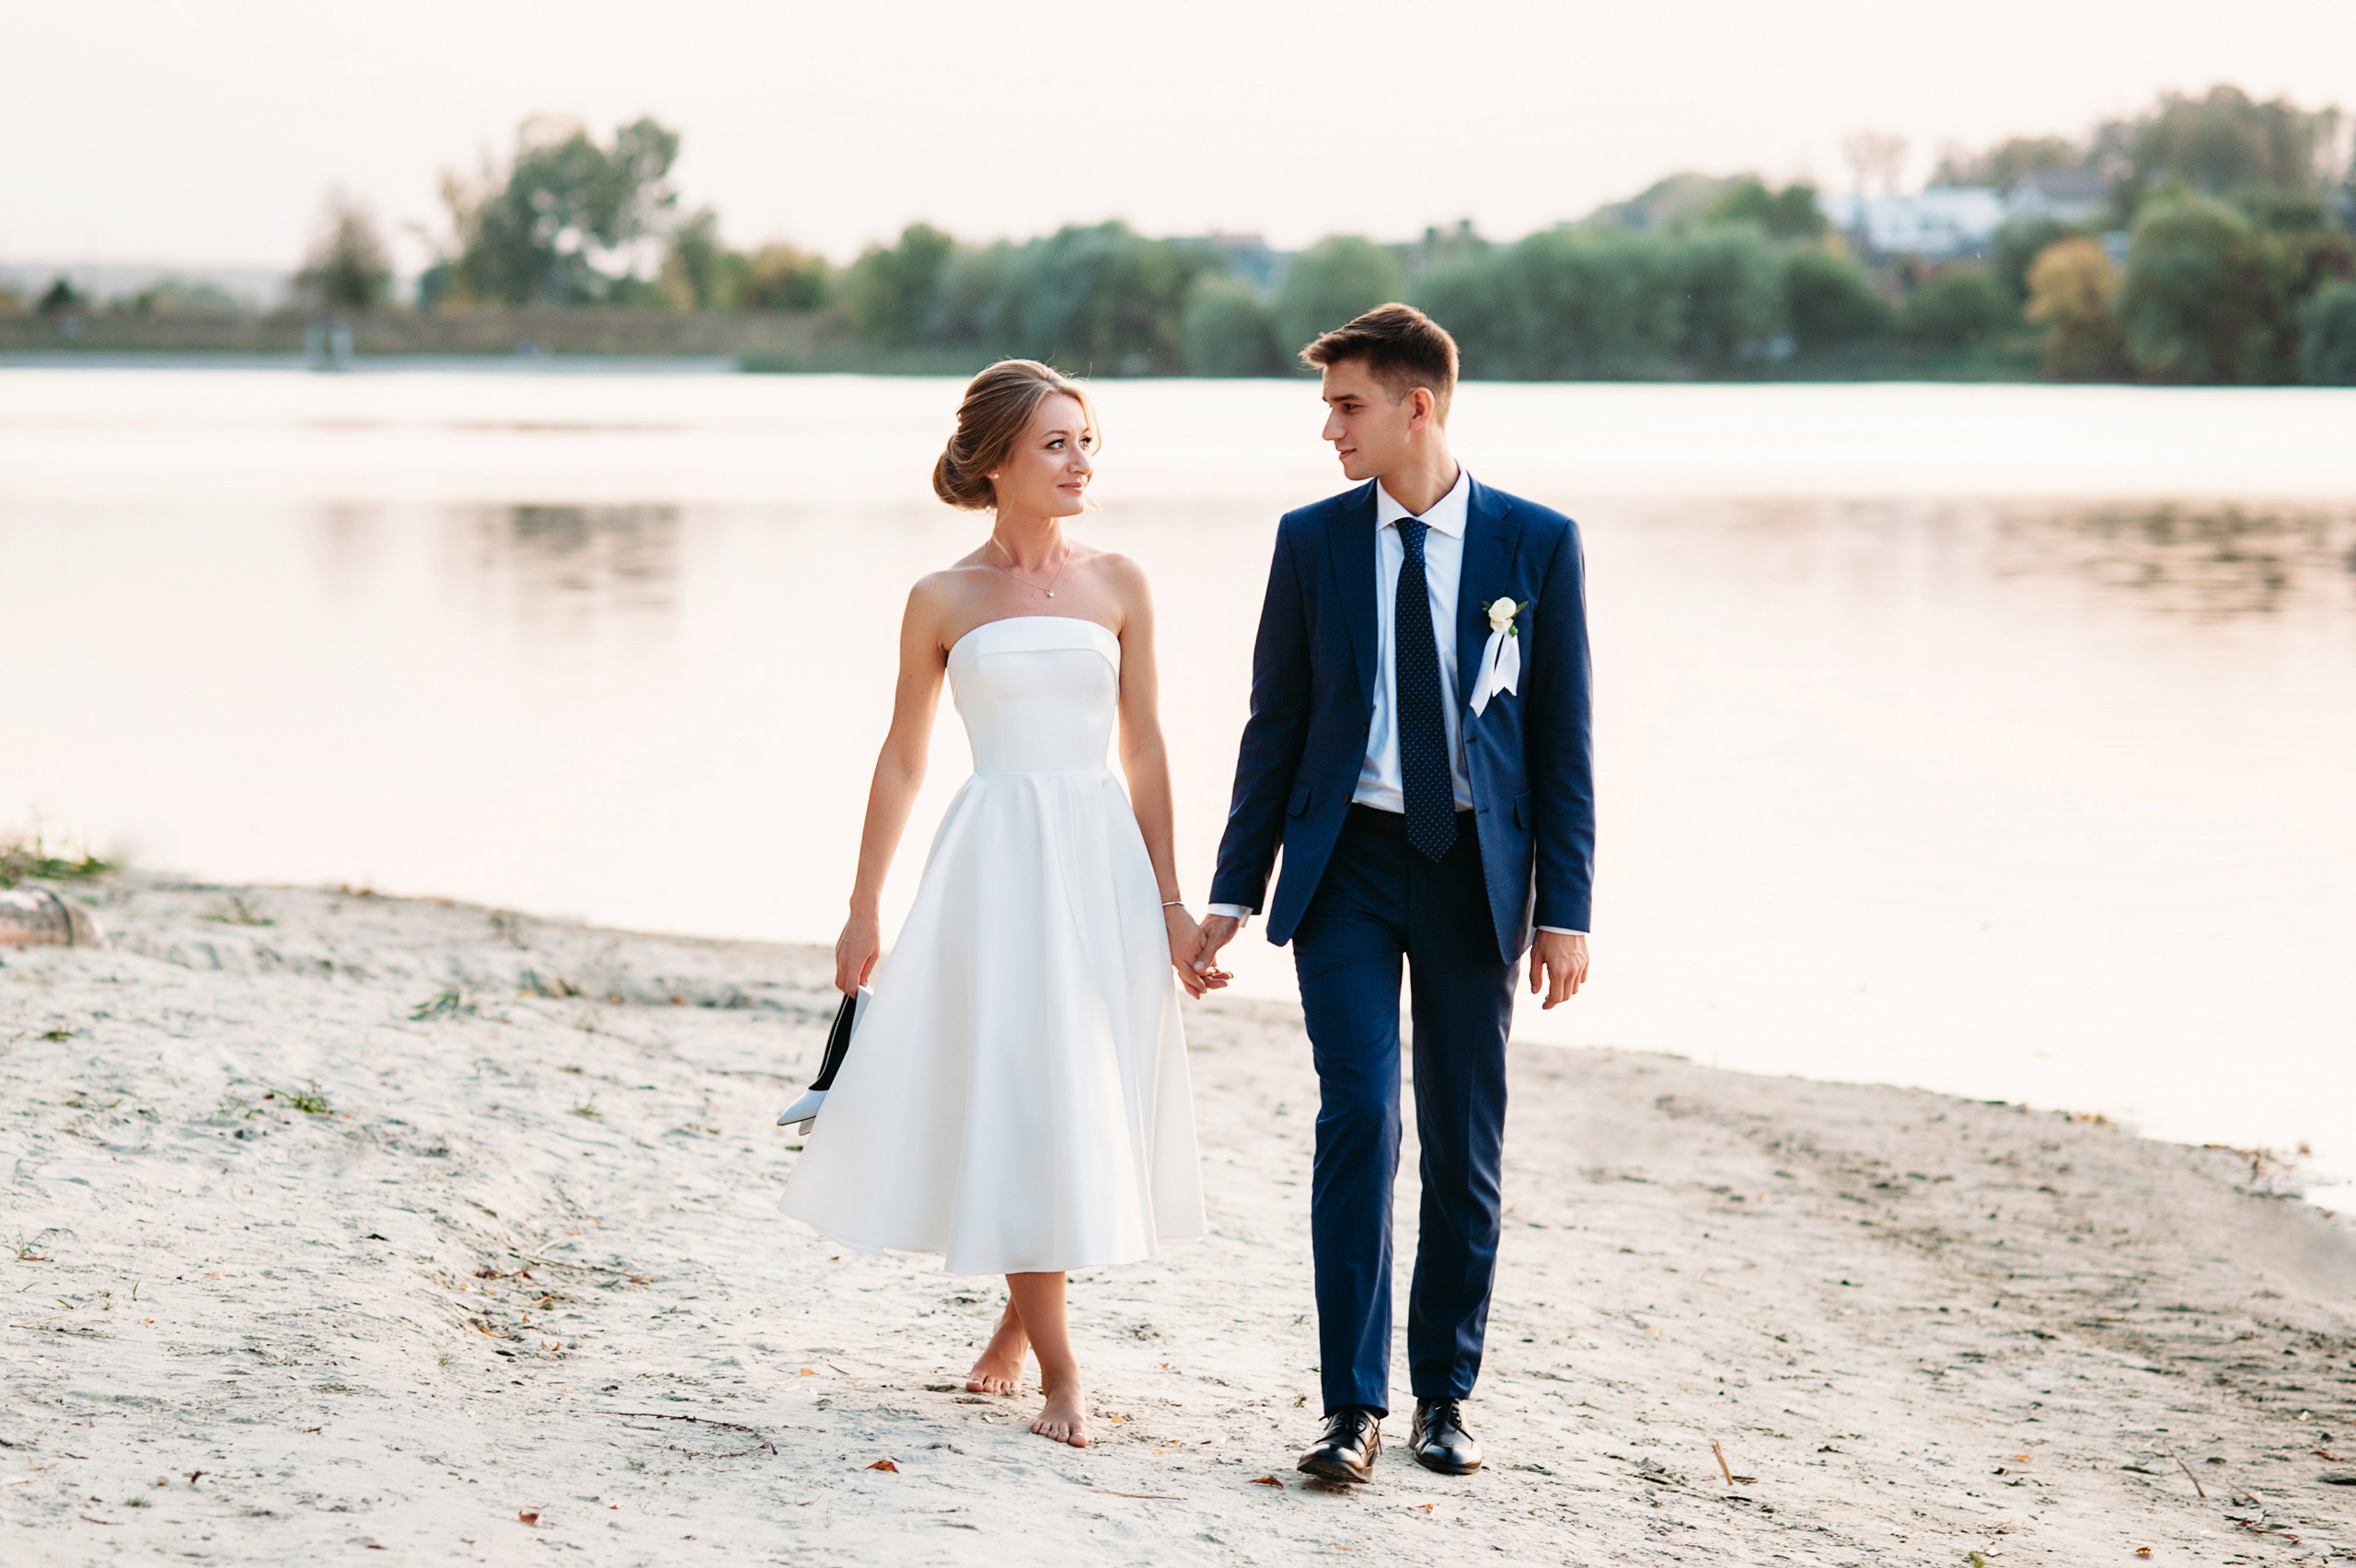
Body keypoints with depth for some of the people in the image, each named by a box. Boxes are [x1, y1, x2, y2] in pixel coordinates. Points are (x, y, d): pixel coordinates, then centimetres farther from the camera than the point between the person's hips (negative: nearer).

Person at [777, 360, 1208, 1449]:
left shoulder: (1118, 586, 5)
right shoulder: (943, 602, 1)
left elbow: (1144, 749, 7)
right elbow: (902, 759, 7)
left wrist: (1168, 903, 5)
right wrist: (863, 910, 6)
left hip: (1104, 858, 2)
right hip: (998, 858, -2)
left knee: (1089, 1104, 6)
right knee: (1015, 1093, -6)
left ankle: (1021, 1312, 28)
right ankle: (1057, 1369, -3)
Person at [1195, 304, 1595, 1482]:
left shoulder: (1537, 543, -1)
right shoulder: (1312, 540, 3)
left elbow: (1562, 737, 0)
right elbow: (1276, 725, 7)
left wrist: (1565, 909, -4)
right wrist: (1234, 892, 3)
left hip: (1477, 868, 0)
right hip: (1348, 863, 0)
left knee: (1465, 1144, 5)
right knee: (1357, 1117, -12)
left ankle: (1445, 1394, 18)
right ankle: (1354, 1406, -8)